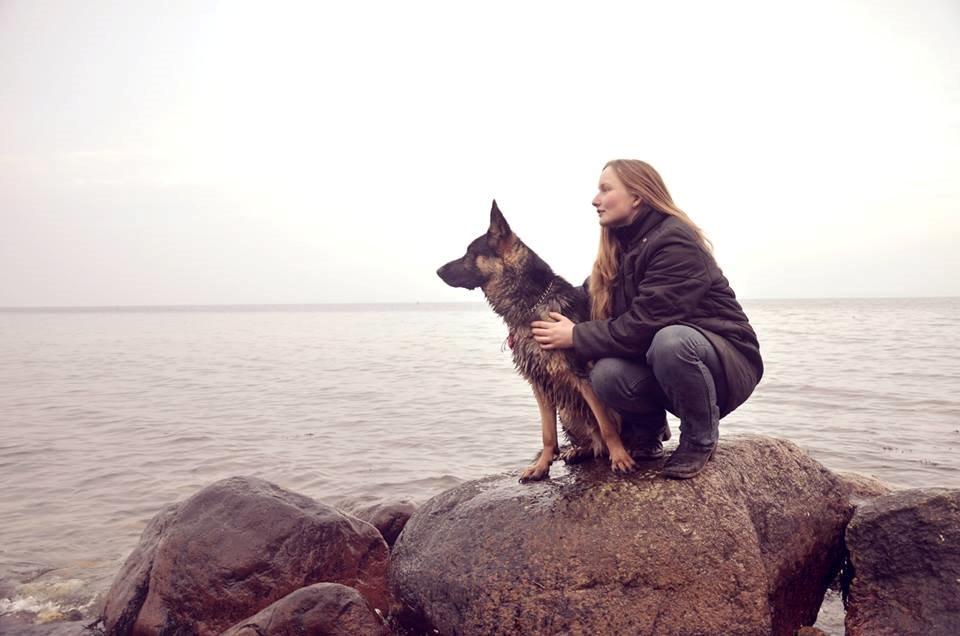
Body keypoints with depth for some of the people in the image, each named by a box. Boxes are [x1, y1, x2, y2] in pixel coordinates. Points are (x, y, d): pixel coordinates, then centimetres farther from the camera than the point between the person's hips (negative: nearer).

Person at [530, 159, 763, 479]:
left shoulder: (675, 242, -21)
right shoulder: (620, 248, 5)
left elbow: (644, 324, -27)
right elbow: (588, 300, 4)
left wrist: (576, 336, -19)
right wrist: (539, 323, -10)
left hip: (728, 362, -6)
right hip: (662, 359, 6)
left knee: (671, 340, -38)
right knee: (606, 375, -24)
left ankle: (701, 438, -12)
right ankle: (648, 428, 9)